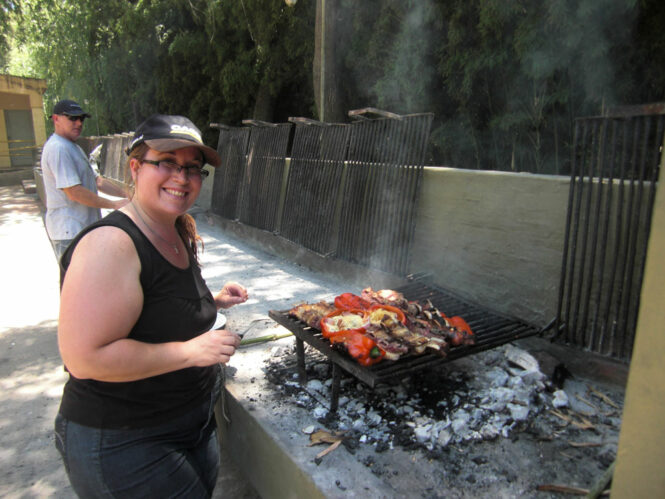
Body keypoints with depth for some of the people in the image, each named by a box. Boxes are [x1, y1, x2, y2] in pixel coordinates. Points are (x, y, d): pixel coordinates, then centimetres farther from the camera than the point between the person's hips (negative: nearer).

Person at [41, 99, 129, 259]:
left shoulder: (74, 148, 19)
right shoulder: (58, 148, -16)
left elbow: (97, 181, 17)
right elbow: (74, 192, -22)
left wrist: (127, 195, 6)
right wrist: (114, 204, -18)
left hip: (85, 227, 11)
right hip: (69, 233, -11)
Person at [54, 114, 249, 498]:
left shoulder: (180, 233, 3)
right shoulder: (110, 244, -26)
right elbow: (84, 358, -31)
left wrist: (212, 301, 2)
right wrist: (190, 351, -27)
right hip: (120, 441, -8)